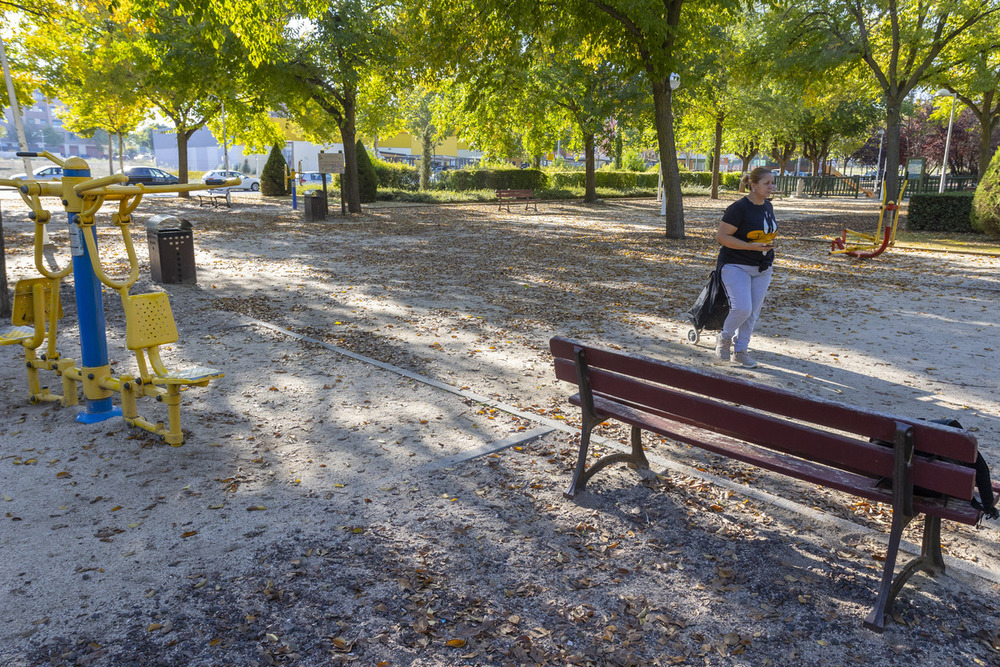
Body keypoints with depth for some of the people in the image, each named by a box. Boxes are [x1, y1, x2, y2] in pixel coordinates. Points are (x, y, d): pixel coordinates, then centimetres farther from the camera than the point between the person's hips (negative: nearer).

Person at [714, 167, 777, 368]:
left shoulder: (767, 206, 8)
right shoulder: (739, 208, -16)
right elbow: (721, 236, -18)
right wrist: (752, 246, -23)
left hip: (761, 268, 7)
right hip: (736, 266, -7)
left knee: (753, 312, 6)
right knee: (742, 308, -18)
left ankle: (740, 350, 20)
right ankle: (725, 337, 11)